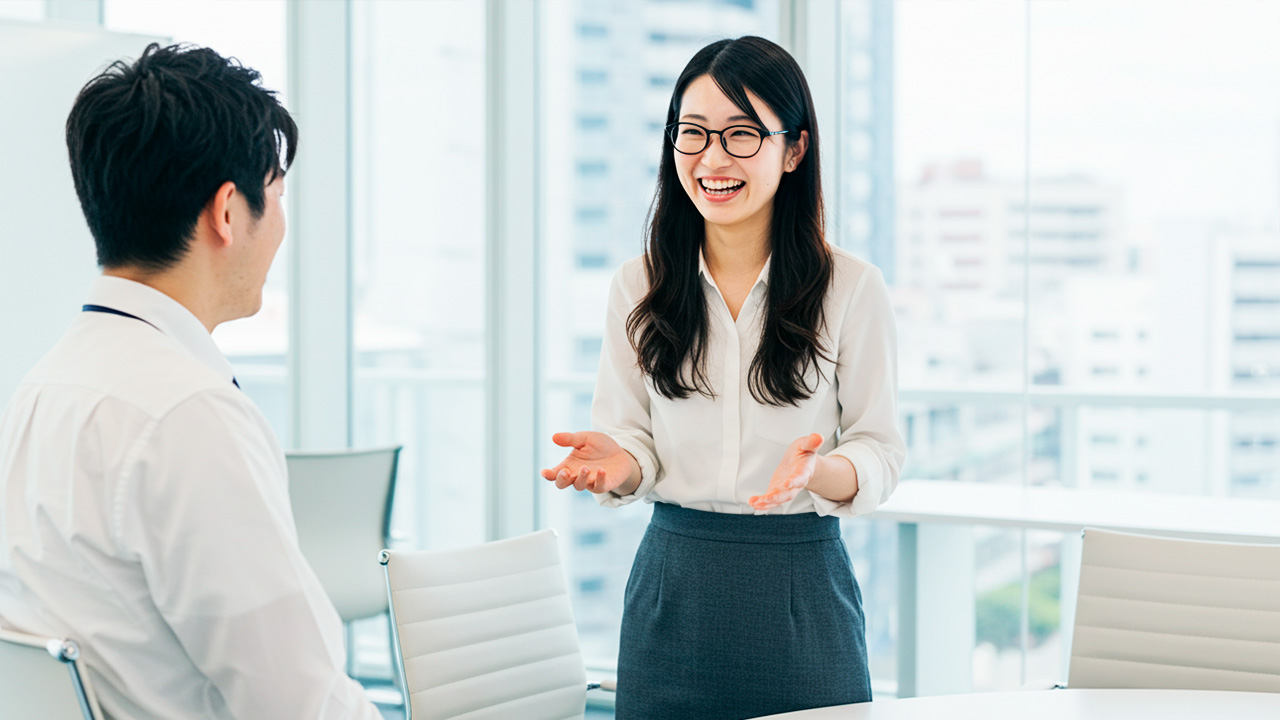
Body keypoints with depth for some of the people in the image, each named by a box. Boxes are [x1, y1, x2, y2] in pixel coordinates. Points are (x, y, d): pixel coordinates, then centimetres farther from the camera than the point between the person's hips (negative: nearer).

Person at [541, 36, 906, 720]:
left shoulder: (853, 289, -4)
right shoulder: (638, 288, 4)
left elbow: (881, 453, -3)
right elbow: (630, 435, 5)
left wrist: (820, 470, -24)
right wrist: (617, 463, -18)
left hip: (801, 594, -1)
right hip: (672, 585, 2)